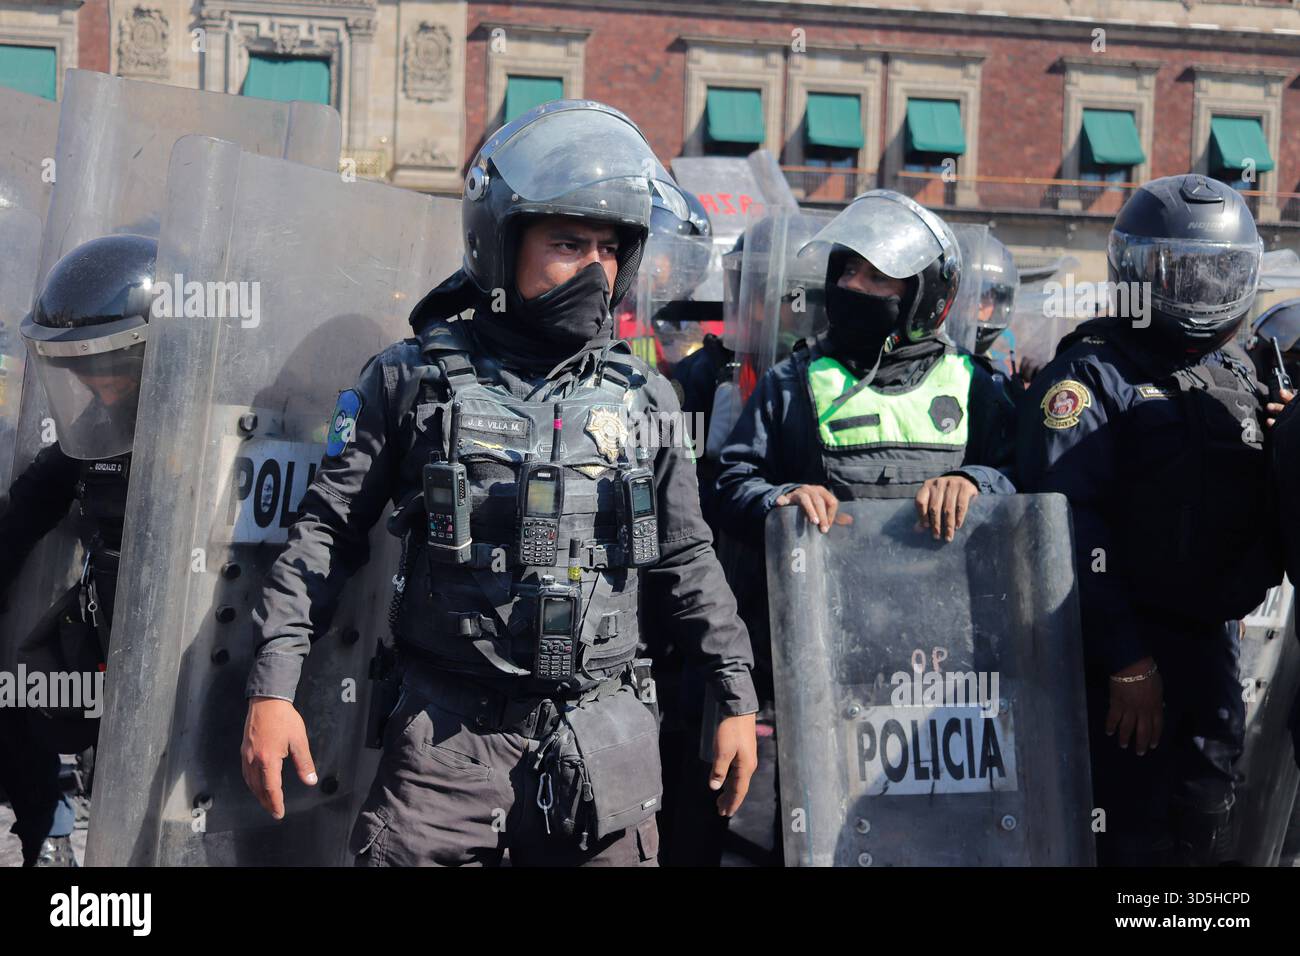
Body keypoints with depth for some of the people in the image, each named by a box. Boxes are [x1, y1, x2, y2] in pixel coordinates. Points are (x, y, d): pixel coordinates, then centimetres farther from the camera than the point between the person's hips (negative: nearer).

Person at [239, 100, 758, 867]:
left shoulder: (643, 399, 8)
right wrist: (273, 689, -5)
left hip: (604, 738, 2)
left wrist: (737, 698, 11)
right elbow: (327, 532, 2)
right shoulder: (413, 379, 1)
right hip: (452, 731, -2)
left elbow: (686, 562, 14)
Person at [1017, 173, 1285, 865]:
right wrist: (1126, 658, -20)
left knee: (1204, 830, 13)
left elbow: (1267, 514, 20)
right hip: (1122, 647, -7)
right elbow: (1067, 523, -17)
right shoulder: (1091, 374, -8)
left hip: (1212, 644, 7)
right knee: (1132, 834, -5)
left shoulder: (1240, 376, 15)